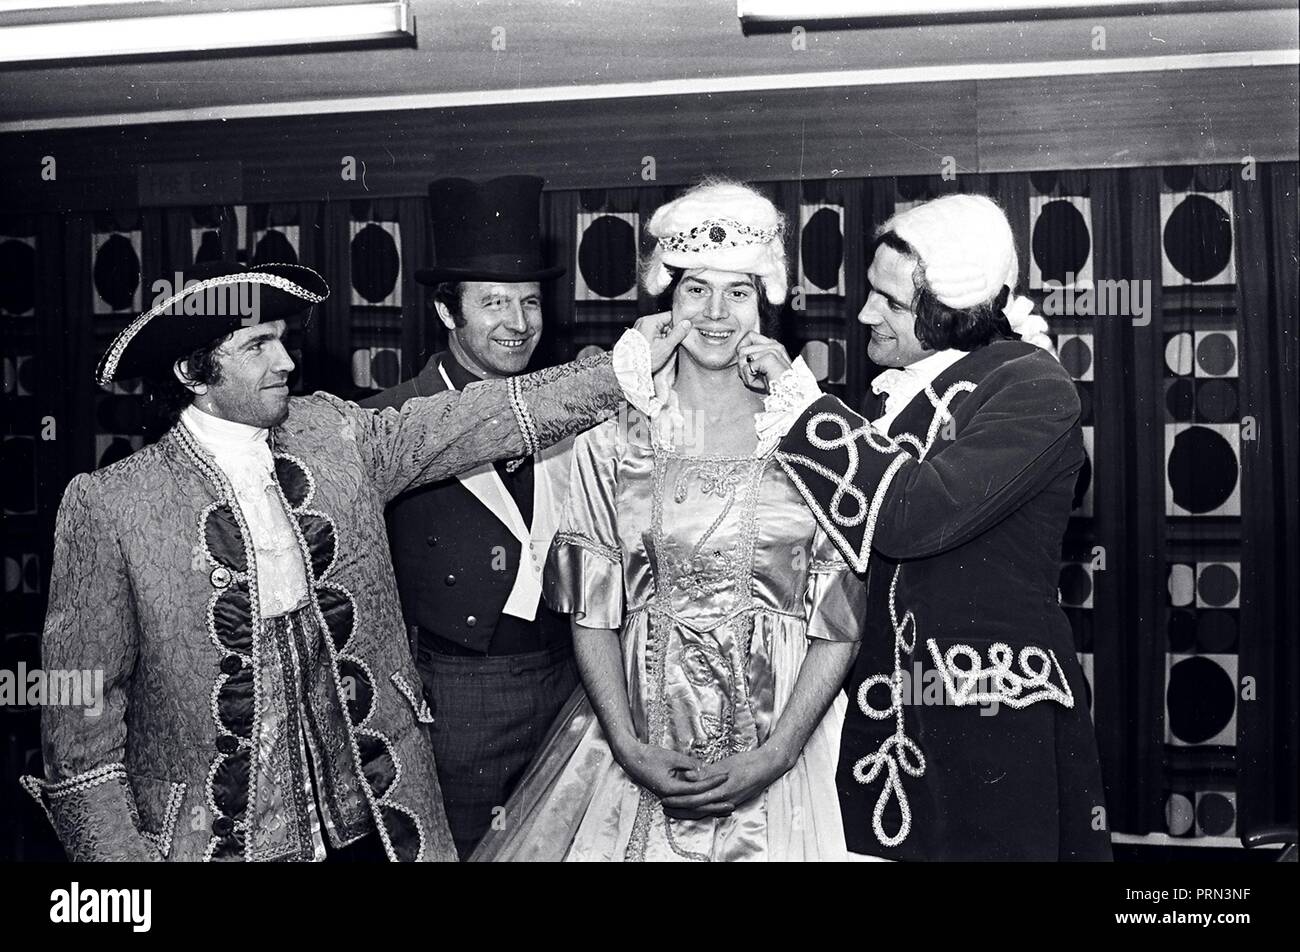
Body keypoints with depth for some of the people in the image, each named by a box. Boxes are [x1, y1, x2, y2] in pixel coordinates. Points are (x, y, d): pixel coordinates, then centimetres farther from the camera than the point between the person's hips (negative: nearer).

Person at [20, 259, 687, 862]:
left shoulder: (332, 434, 2)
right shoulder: (108, 504, -9)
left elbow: (474, 419, 0)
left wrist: (625, 364, -6)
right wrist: (115, 851, -10)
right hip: (215, 835, -3)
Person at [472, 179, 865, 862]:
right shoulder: (612, 438, 0)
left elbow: (839, 622, -4)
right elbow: (591, 612, 0)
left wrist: (771, 757, -12)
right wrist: (628, 747, -10)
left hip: (782, 736, 0)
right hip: (638, 739, 1)